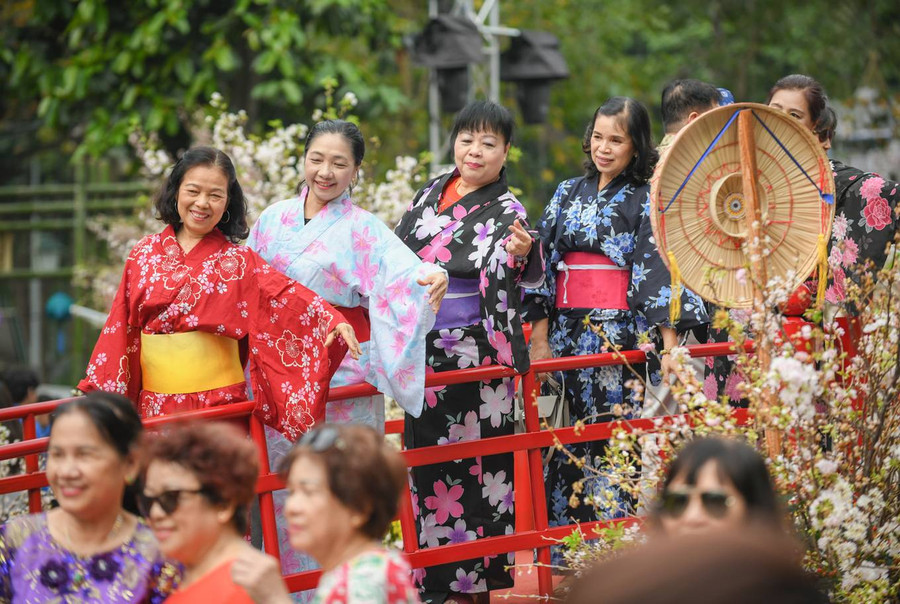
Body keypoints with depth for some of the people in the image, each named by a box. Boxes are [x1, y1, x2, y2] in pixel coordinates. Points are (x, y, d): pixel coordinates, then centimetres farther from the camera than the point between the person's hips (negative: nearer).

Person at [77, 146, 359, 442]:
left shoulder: (237, 261, 0)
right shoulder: (145, 254, 8)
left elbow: (286, 295, -15)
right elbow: (121, 324, 10)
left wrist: (333, 319, -33)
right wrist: (95, 390, 8)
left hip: (217, 402, -2)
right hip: (154, 403, 3)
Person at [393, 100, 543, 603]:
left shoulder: (505, 211, -8)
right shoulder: (432, 193, 9)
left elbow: (510, 267, -27)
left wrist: (521, 253, -49)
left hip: (476, 352, -6)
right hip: (423, 350, 6)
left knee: (477, 464, -4)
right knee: (429, 459, 10)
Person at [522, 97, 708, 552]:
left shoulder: (647, 201, 0)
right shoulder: (568, 194, 14)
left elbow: (660, 272, -8)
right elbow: (544, 263, 12)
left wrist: (669, 344, -15)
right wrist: (540, 336, 4)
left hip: (623, 333, -5)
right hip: (570, 334, 5)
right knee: (572, 441, 4)